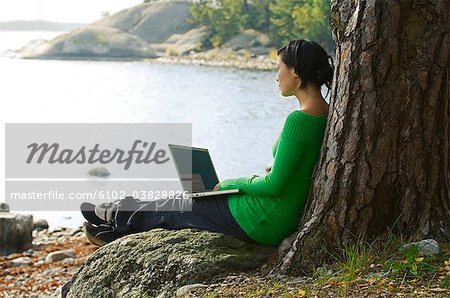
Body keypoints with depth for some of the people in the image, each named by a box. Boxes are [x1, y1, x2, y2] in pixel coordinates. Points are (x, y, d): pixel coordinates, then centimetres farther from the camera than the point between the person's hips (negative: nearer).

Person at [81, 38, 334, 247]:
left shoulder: (299, 119, -24)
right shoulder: (326, 114, 6)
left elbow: (275, 185, -23)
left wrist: (231, 184, -8)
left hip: (263, 223, -8)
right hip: (287, 219, 9)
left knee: (177, 206, 12)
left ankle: (118, 217, 37)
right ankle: (121, 231, 35)